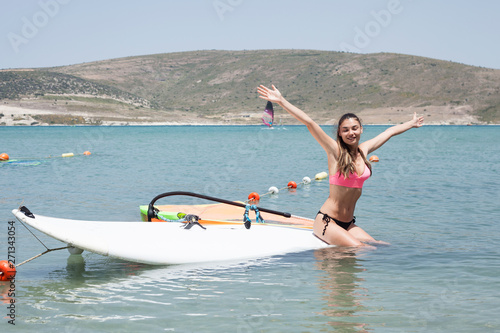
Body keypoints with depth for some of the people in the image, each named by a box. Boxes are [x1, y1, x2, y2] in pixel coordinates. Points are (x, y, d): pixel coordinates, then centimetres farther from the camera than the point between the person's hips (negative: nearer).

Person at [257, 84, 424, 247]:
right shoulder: (335, 151, -6)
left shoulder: (363, 150, 9)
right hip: (327, 221, -7)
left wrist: (411, 123, 41)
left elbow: (390, 131, 26)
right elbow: (309, 123, -15)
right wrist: (280, 101, -20)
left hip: (348, 223, 7)